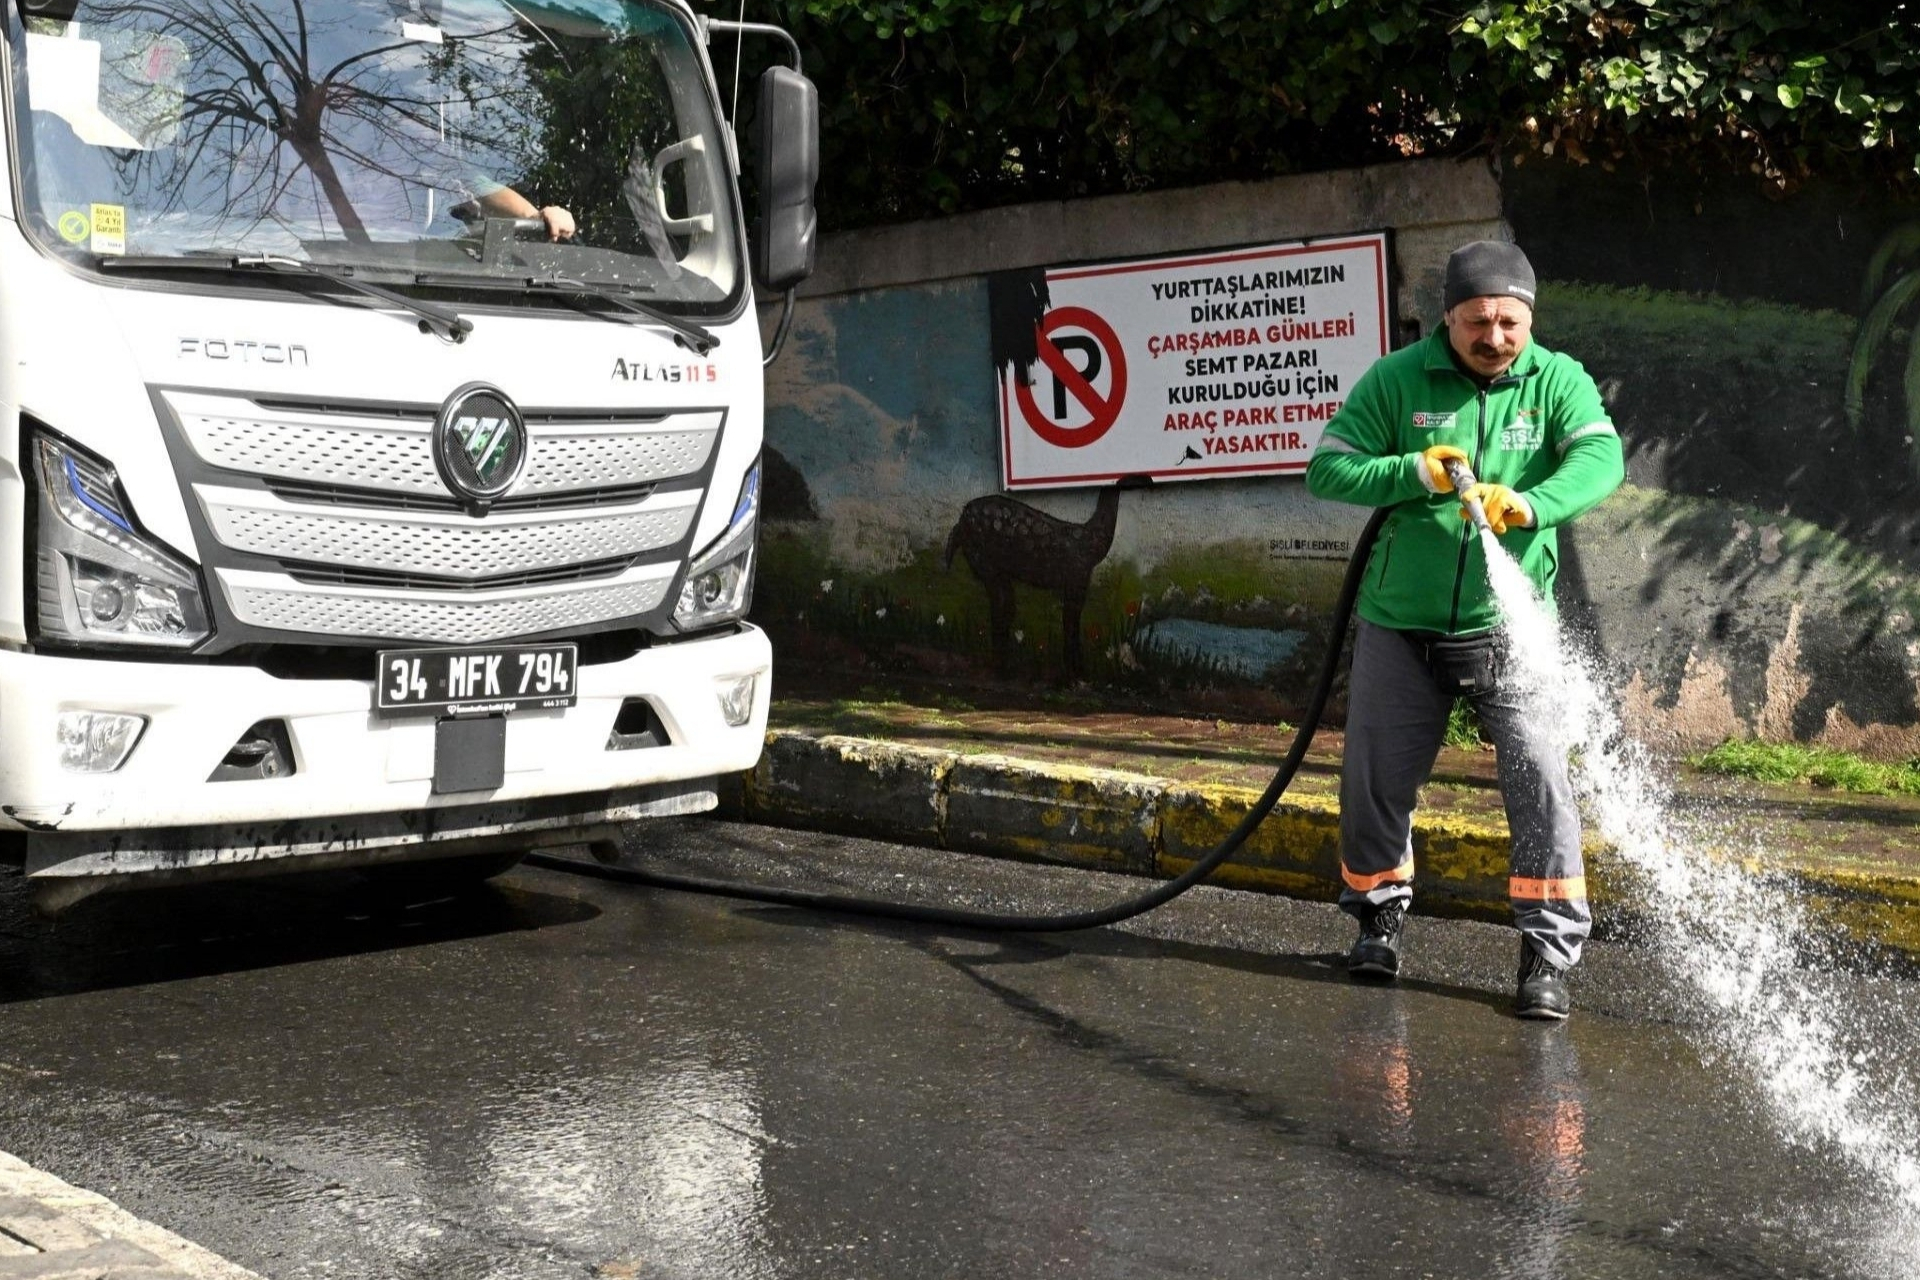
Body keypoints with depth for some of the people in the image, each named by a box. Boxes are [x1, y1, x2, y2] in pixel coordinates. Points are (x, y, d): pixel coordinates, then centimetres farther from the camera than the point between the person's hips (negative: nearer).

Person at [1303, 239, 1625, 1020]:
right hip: (1400, 628, 1)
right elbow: (1327, 470, -6)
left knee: (1540, 780, -12)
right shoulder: (1396, 380, -4)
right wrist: (1415, 472, -22)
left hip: (1509, 629, -1)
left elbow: (1601, 459, -21)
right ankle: (1378, 919, 33)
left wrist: (1530, 503, -40)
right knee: (1375, 783, 9)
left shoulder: (1557, 380, -3)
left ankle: (1549, 954, -2)